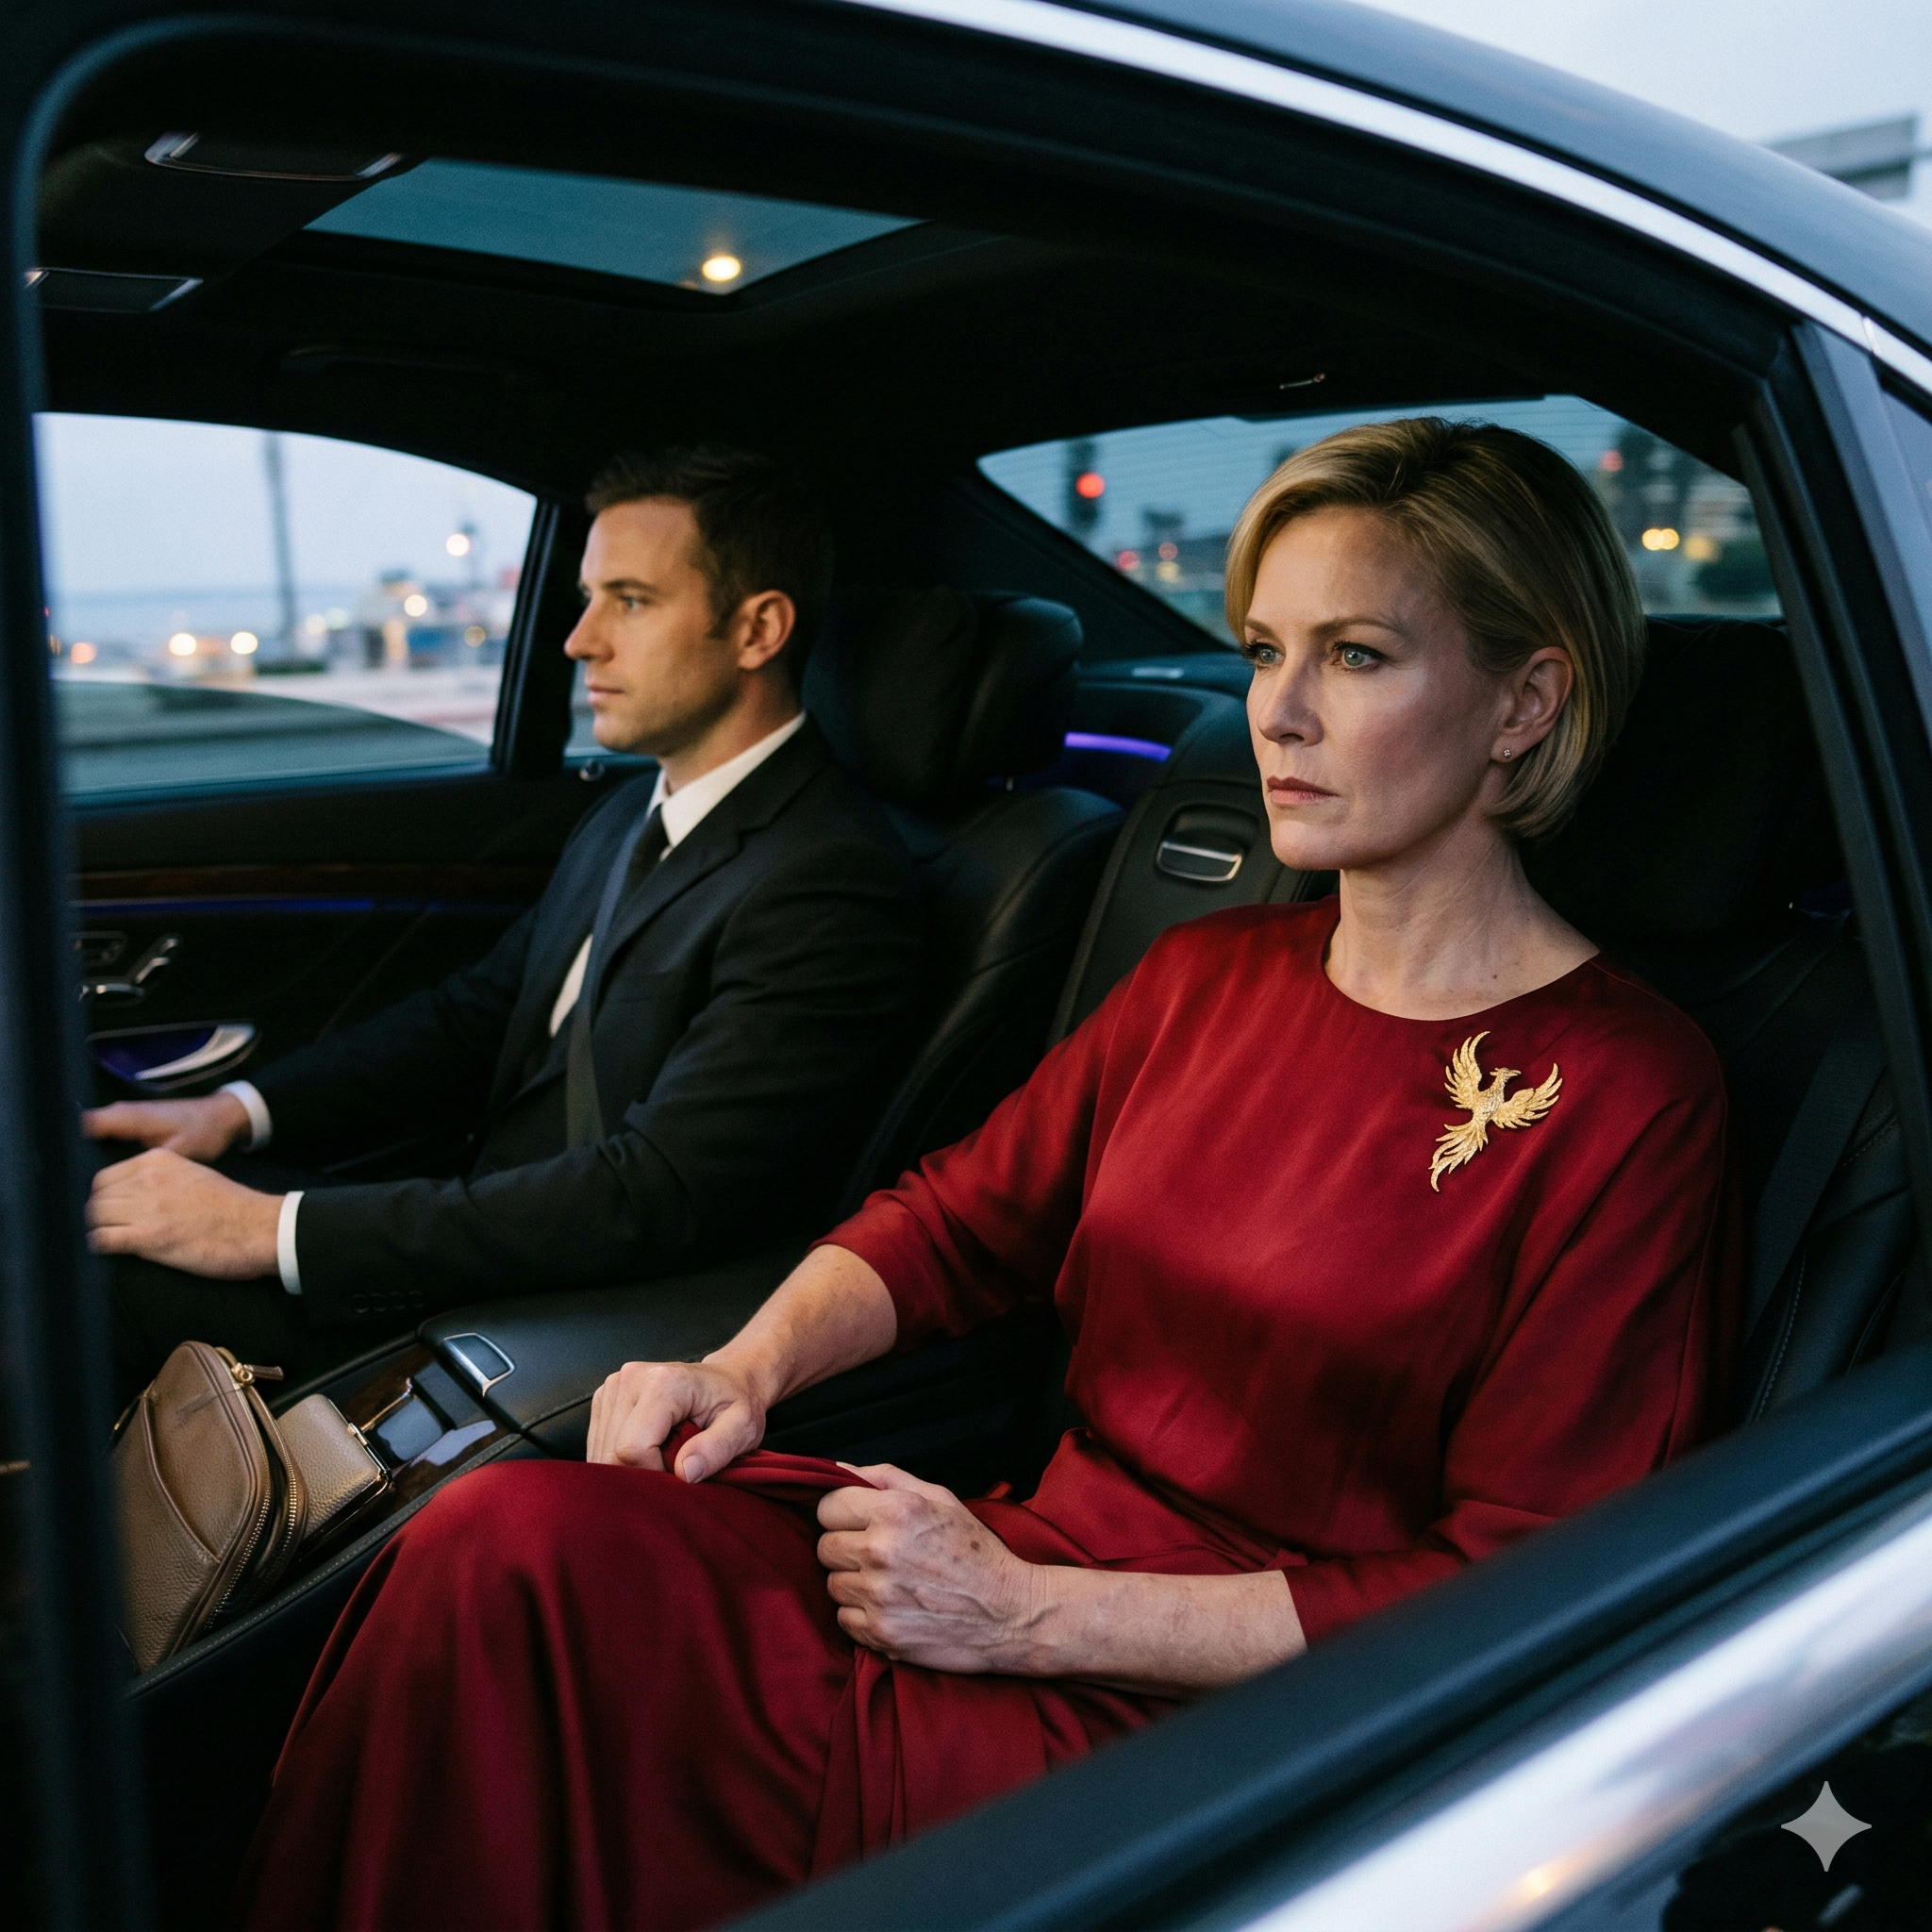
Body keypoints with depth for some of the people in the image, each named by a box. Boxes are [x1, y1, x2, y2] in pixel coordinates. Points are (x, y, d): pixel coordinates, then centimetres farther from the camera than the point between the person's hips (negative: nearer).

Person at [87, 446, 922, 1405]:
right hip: (482, 1242, 9)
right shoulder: (632, 815, 11)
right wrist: (238, 1110, 0)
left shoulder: (831, 884, -21)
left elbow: (652, 1200, -26)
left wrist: (275, 1230, -25)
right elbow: (475, 1014, 15)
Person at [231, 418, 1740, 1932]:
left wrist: (1032, 1615, -16)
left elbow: (1511, 1602, -13)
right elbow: (959, 1218, 14)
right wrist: (749, 1368, -6)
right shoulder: (1206, 977, 10)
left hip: (1224, 1728, -5)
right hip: (1036, 1554, 6)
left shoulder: (1626, 1099, -11)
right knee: (512, 1538, -20)